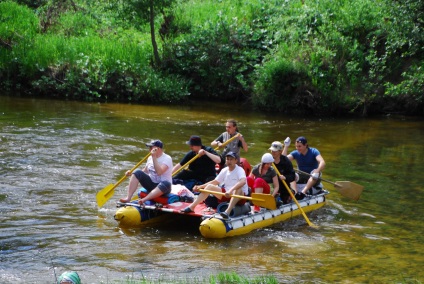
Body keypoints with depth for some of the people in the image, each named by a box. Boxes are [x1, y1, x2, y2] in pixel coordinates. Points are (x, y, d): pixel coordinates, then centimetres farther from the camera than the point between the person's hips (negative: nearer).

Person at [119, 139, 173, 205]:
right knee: (137, 172, -14)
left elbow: (159, 172, -28)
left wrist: (154, 157, -26)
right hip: (150, 184, 6)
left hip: (161, 188, -6)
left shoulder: (167, 158, -12)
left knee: (166, 184, -39)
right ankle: (128, 198, -27)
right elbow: (145, 172, 14)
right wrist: (131, 173, -1)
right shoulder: (150, 158, 10)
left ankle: (144, 200, -50)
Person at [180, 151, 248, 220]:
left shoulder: (239, 170, -13)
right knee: (210, 186, -5)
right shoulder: (224, 170, 8)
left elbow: (243, 181, -33)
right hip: (226, 194, 7)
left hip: (240, 196, -7)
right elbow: (215, 181, 14)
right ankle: (192, 207, -10)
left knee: (238, 189, -39)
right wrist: (200, 186, 1)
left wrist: (231, 190, -47)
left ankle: (227, 211, -55)